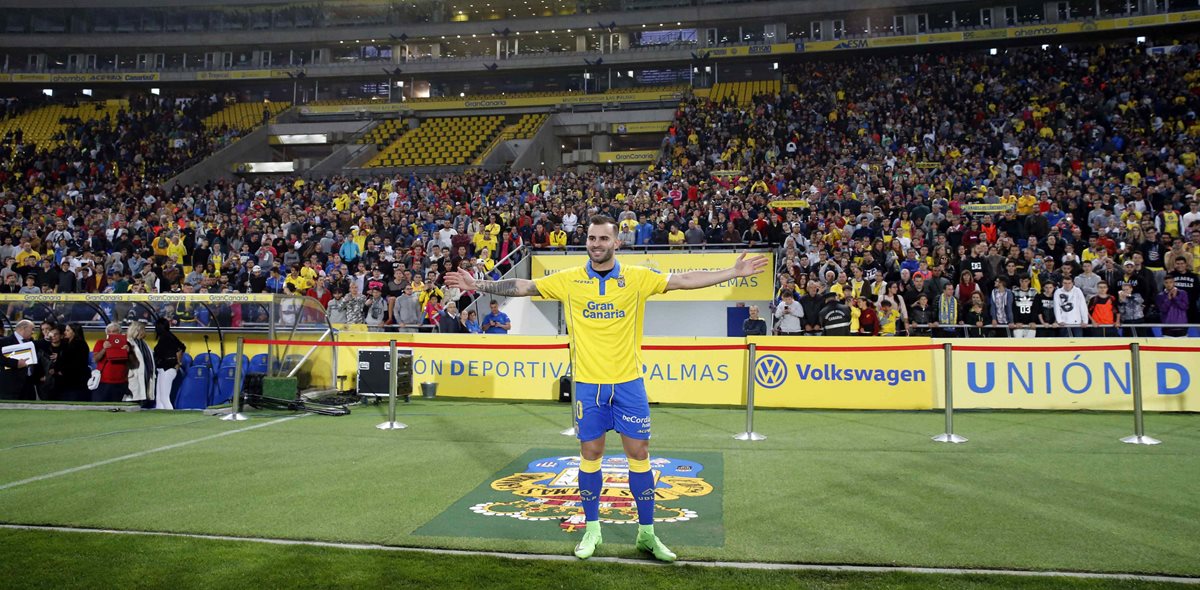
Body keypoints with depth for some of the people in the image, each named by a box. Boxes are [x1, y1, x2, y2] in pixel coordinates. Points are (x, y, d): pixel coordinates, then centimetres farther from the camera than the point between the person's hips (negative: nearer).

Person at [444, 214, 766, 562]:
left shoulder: (638, 278, -1)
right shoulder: (569, 280, 1)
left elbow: (685, 280, -3)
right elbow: (522, 286, 4)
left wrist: (734, 272, -8)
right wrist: (479, 285, -1)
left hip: (629, 382, 0)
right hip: (588, 384, 0)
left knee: (639, 453, 4)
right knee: (590, 454, 8)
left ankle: (646, 533, 17)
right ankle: (592, 530, 23)